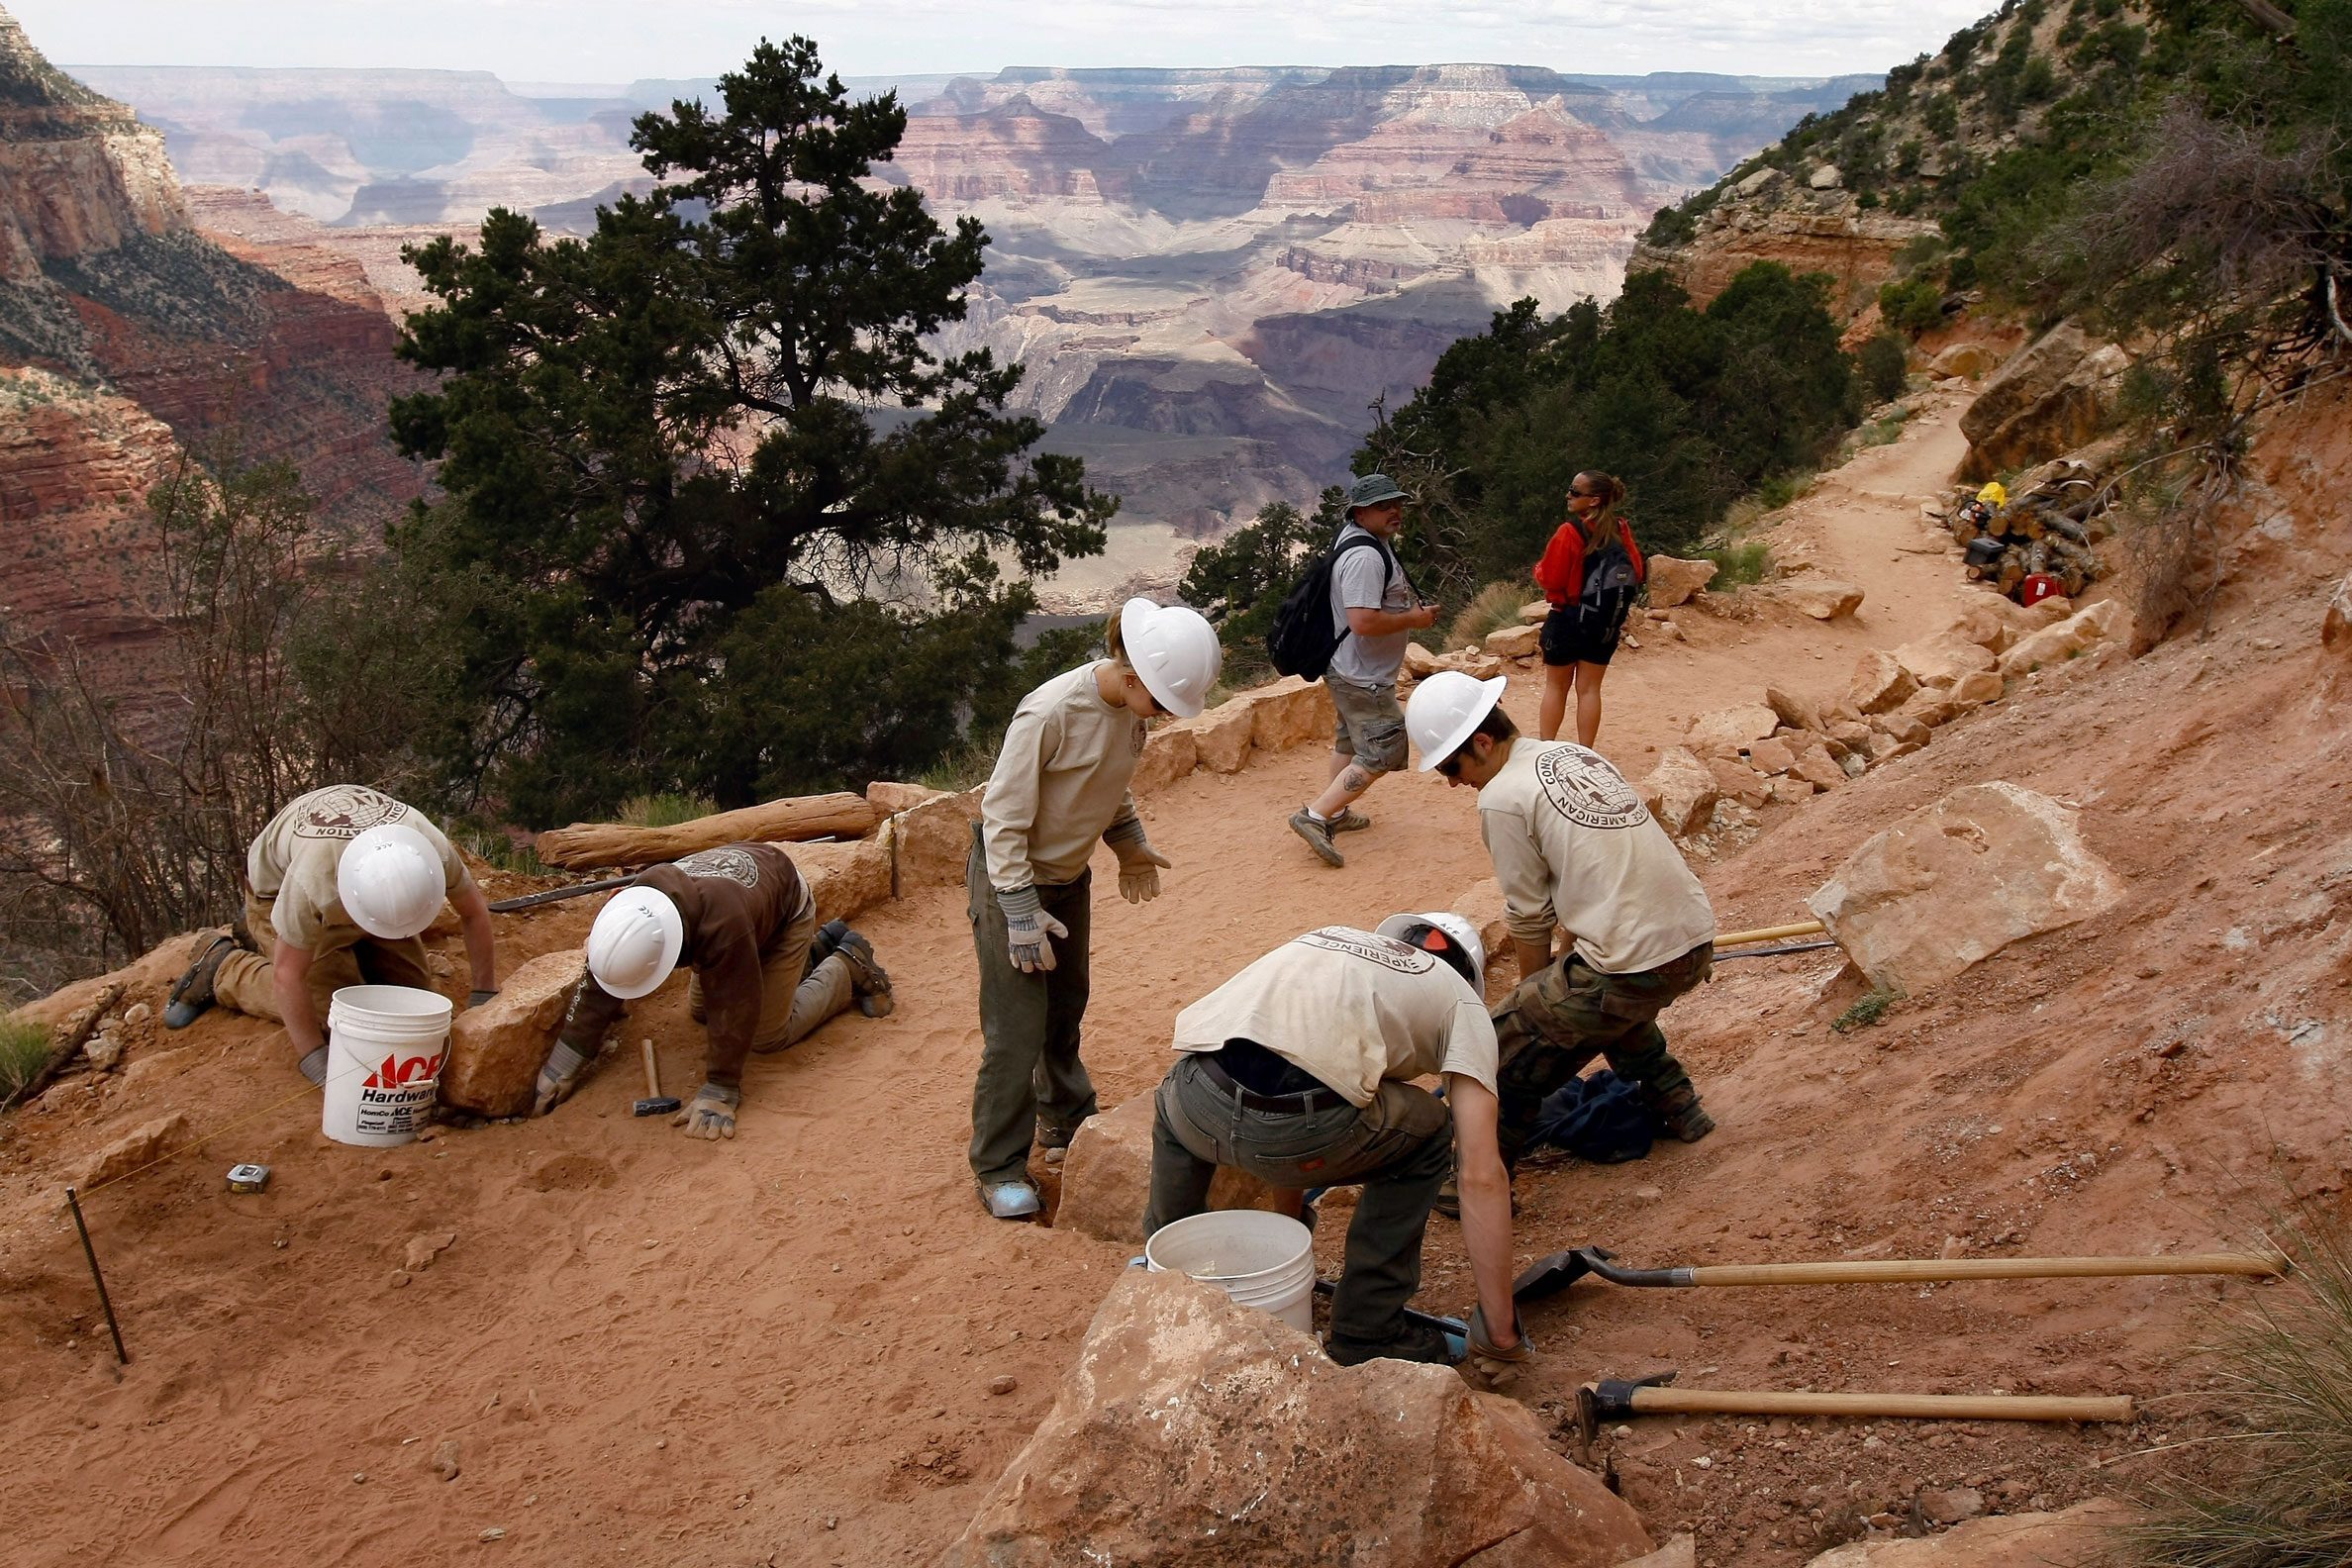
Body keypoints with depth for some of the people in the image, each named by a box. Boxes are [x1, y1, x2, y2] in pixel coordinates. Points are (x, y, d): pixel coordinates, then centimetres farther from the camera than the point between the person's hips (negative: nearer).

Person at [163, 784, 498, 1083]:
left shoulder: (433, 849, -36)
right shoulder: (312, 882, -46)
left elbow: (475, 912, -17)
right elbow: (288, 975, -34)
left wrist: (484, 997, -17)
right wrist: (317, 1063, -34)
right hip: (277, 888, -4)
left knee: (412, 988, -2)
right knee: (331, 1011, -14)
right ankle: (223, 968, 7)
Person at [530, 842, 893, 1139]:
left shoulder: (722, 924, -50)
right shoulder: (629, 906, -30)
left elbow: (734, 1011, -40)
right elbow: (596, 988, -20)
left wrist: (718, 1094, -35)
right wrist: (561, 1069, -17)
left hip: (786, 908, -7)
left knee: (767, 1035, -10)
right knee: (699, 1010, 15)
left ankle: (847, 967, 12)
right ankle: (814, 950, 28)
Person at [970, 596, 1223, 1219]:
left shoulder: (1130, 708, -8)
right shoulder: (1051, 712, -32)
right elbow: (1003, 816, -25)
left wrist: (1129, 844, 8)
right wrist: (1020, 911, -23)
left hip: (1069, 875, 7)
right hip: (1010, 876, -7)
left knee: (1066, 1009, 20)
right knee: (1017, 1029, -4)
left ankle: (1065, 1121, 40)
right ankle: (998, 1168, 11)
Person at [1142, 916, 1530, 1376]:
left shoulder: (1326, 940, 38)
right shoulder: (1463, 1003, 23)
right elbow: (1483, 1177, 14)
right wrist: (1500, 1331, 21)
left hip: (1199, 1106, 5)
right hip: (1296, 1129, -5)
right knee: (1426, 1133, 26)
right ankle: (1367, 1333, 25)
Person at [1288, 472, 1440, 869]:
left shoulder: (1375, 542, 9)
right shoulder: (1365, 557, -26)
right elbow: (1363, 621, -34)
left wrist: (1409, 609, 9)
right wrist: (1415, 618, -21)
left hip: (1351, 672, 11)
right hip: (1364, 678, -11)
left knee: (1350, 741, 24)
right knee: (1381, 754, -7)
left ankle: (1335, 812, 38)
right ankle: (1314, 815, -9)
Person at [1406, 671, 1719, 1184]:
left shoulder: (1502, 798, -8)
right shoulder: (1578, 754, 16)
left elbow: (1530, 917, -2)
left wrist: (1536, 992, 15)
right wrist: (1568, 971, 29)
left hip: (1634, 965, -9)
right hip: (1696, 945, 9)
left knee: (1507, 1051, 4)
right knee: (1612, 1000, 37)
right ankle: (1678, 1108, 41)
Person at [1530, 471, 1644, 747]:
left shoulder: (1570, 532, -17)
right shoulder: (1621, 531, -2)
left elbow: (1548, 579, -14)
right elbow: (1637, 572, 4)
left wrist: (1538, 570, 6)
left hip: (1568, 618, -4)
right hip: (1608, 623, 4)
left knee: (1556, 686, 10)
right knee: (1589, 688, 10)